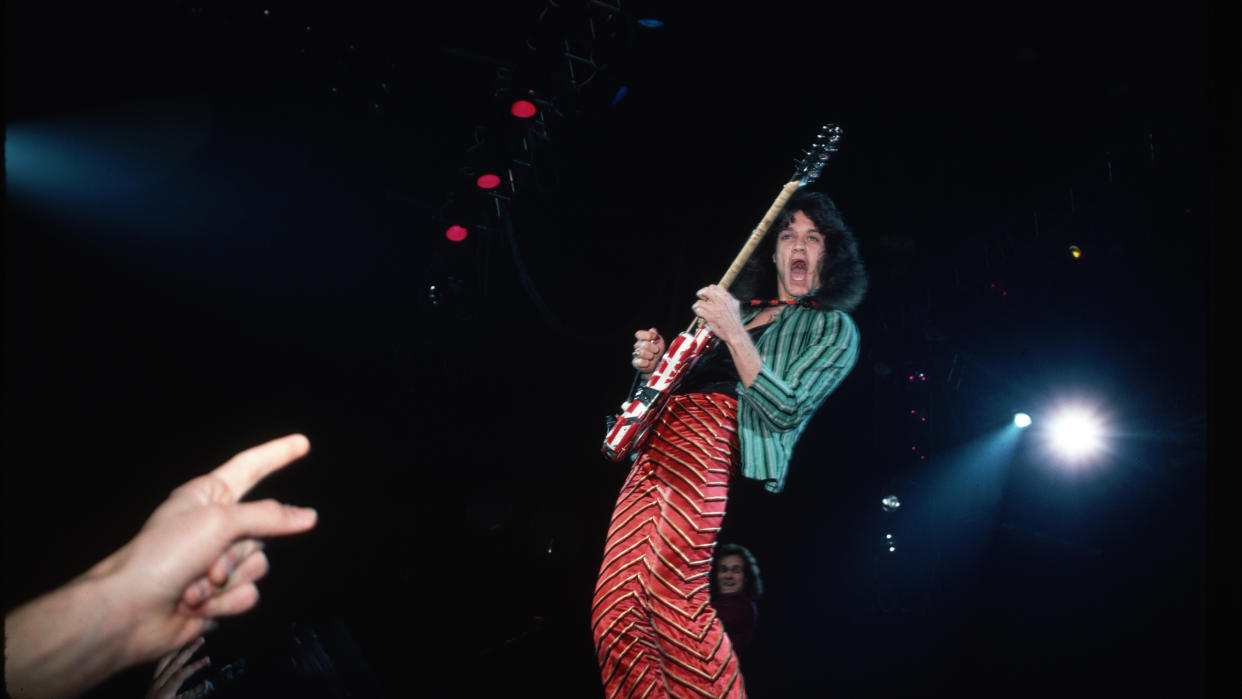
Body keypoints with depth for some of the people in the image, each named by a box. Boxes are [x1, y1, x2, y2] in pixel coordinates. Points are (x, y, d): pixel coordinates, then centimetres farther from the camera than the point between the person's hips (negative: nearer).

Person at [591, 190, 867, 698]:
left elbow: (785, 410, -5)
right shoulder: (740, 309, 27)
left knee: (671, 595, -23)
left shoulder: (833, 327, 9)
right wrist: (656, 365, 7)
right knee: (614, 612, -6)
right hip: (661, 439, 6)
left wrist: (734, 334, -13)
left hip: (717, 434, -6)